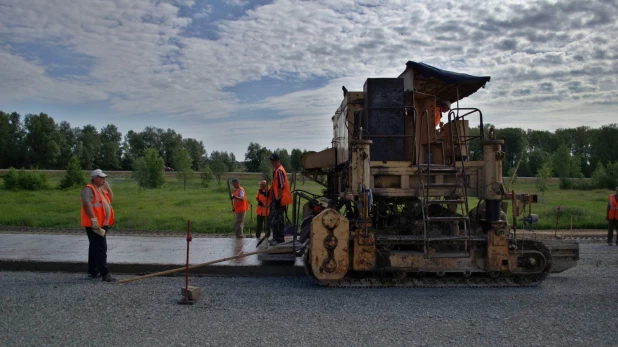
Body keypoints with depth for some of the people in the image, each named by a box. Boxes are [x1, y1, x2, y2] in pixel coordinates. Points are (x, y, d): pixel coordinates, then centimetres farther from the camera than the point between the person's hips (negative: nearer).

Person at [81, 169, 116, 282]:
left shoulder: (101, 189, 18)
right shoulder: (88, 189, -12)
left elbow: (110, 200, 18)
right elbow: (87, 205, -22)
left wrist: (108, 187, 7)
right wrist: (94, 220, -27)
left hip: (102, 223, 10)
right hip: (94, 224, -10)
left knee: (95, 247, 16)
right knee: (100, 248, -12)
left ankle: (92, 271, 24)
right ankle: (105, 274, -13)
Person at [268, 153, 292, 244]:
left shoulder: (279, 171, -16)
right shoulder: (277, 170, 15)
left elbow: (281, 186, -21)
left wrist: (278, 199, -21)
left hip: (279, 200, -10)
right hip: (277, 199, 10)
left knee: (275, 220, -7)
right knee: (278, 219, 15)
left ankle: (278, 239, -3)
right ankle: (277, 238, 23)